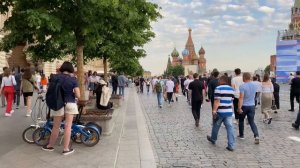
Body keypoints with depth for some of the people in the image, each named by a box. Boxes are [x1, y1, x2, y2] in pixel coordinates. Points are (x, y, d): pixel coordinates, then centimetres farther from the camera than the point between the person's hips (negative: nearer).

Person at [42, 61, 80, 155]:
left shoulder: (55, 77, -1)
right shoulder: (73, 80, -7)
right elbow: (78, 95, -10)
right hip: (70, 104, -1)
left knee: (56, 127, 13)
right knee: (68, 126, 4)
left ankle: (50, 146, 30)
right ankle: (66, 149, 12)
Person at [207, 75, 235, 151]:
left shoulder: (218, 88, -10)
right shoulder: (231, 89, 9)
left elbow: (217, 101, -16)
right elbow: (232, 100, 16)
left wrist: (214, 110, -13)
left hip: (220, 111, -4)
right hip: (229, 111, 5)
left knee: (216, 126, 15)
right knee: (230, 128, 2)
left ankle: (213, 139, 35)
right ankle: (231, 145, 1)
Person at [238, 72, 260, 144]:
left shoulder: (242, 86, -17)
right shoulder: (254, 85, 3)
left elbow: (241, 98, -22)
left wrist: (239, 107, -22)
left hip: (244, 106, -4)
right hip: (252, 106, 5)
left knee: (241, 120, 16)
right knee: (252, 122, 7)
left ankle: (241, 135, 26)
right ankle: (256, 136, -10)